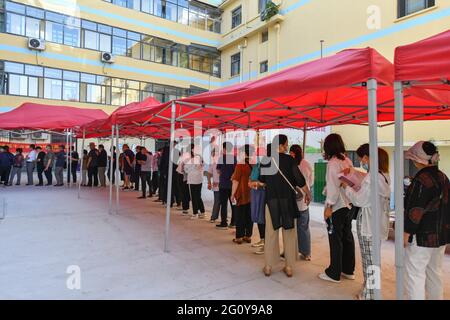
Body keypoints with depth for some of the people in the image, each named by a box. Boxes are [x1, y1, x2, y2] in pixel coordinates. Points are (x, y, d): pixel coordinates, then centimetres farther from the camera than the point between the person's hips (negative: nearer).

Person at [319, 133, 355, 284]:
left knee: (335, 239, 2)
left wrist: (329, 206, -13)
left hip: (337, 206, -8)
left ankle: (334, 273, 13)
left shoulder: (332, 163, -15)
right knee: (347, 237, 16)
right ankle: (348, 270, 28)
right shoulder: (348, 161, 6)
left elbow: (333, 186, -18)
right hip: (349, 205, 8)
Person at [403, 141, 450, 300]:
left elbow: (415, 210, -22)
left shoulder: (421, 180, -20)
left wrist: (406, 233, -15)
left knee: (414, 274, 0)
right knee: (435, 271, 20)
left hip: (422, 236, -9)